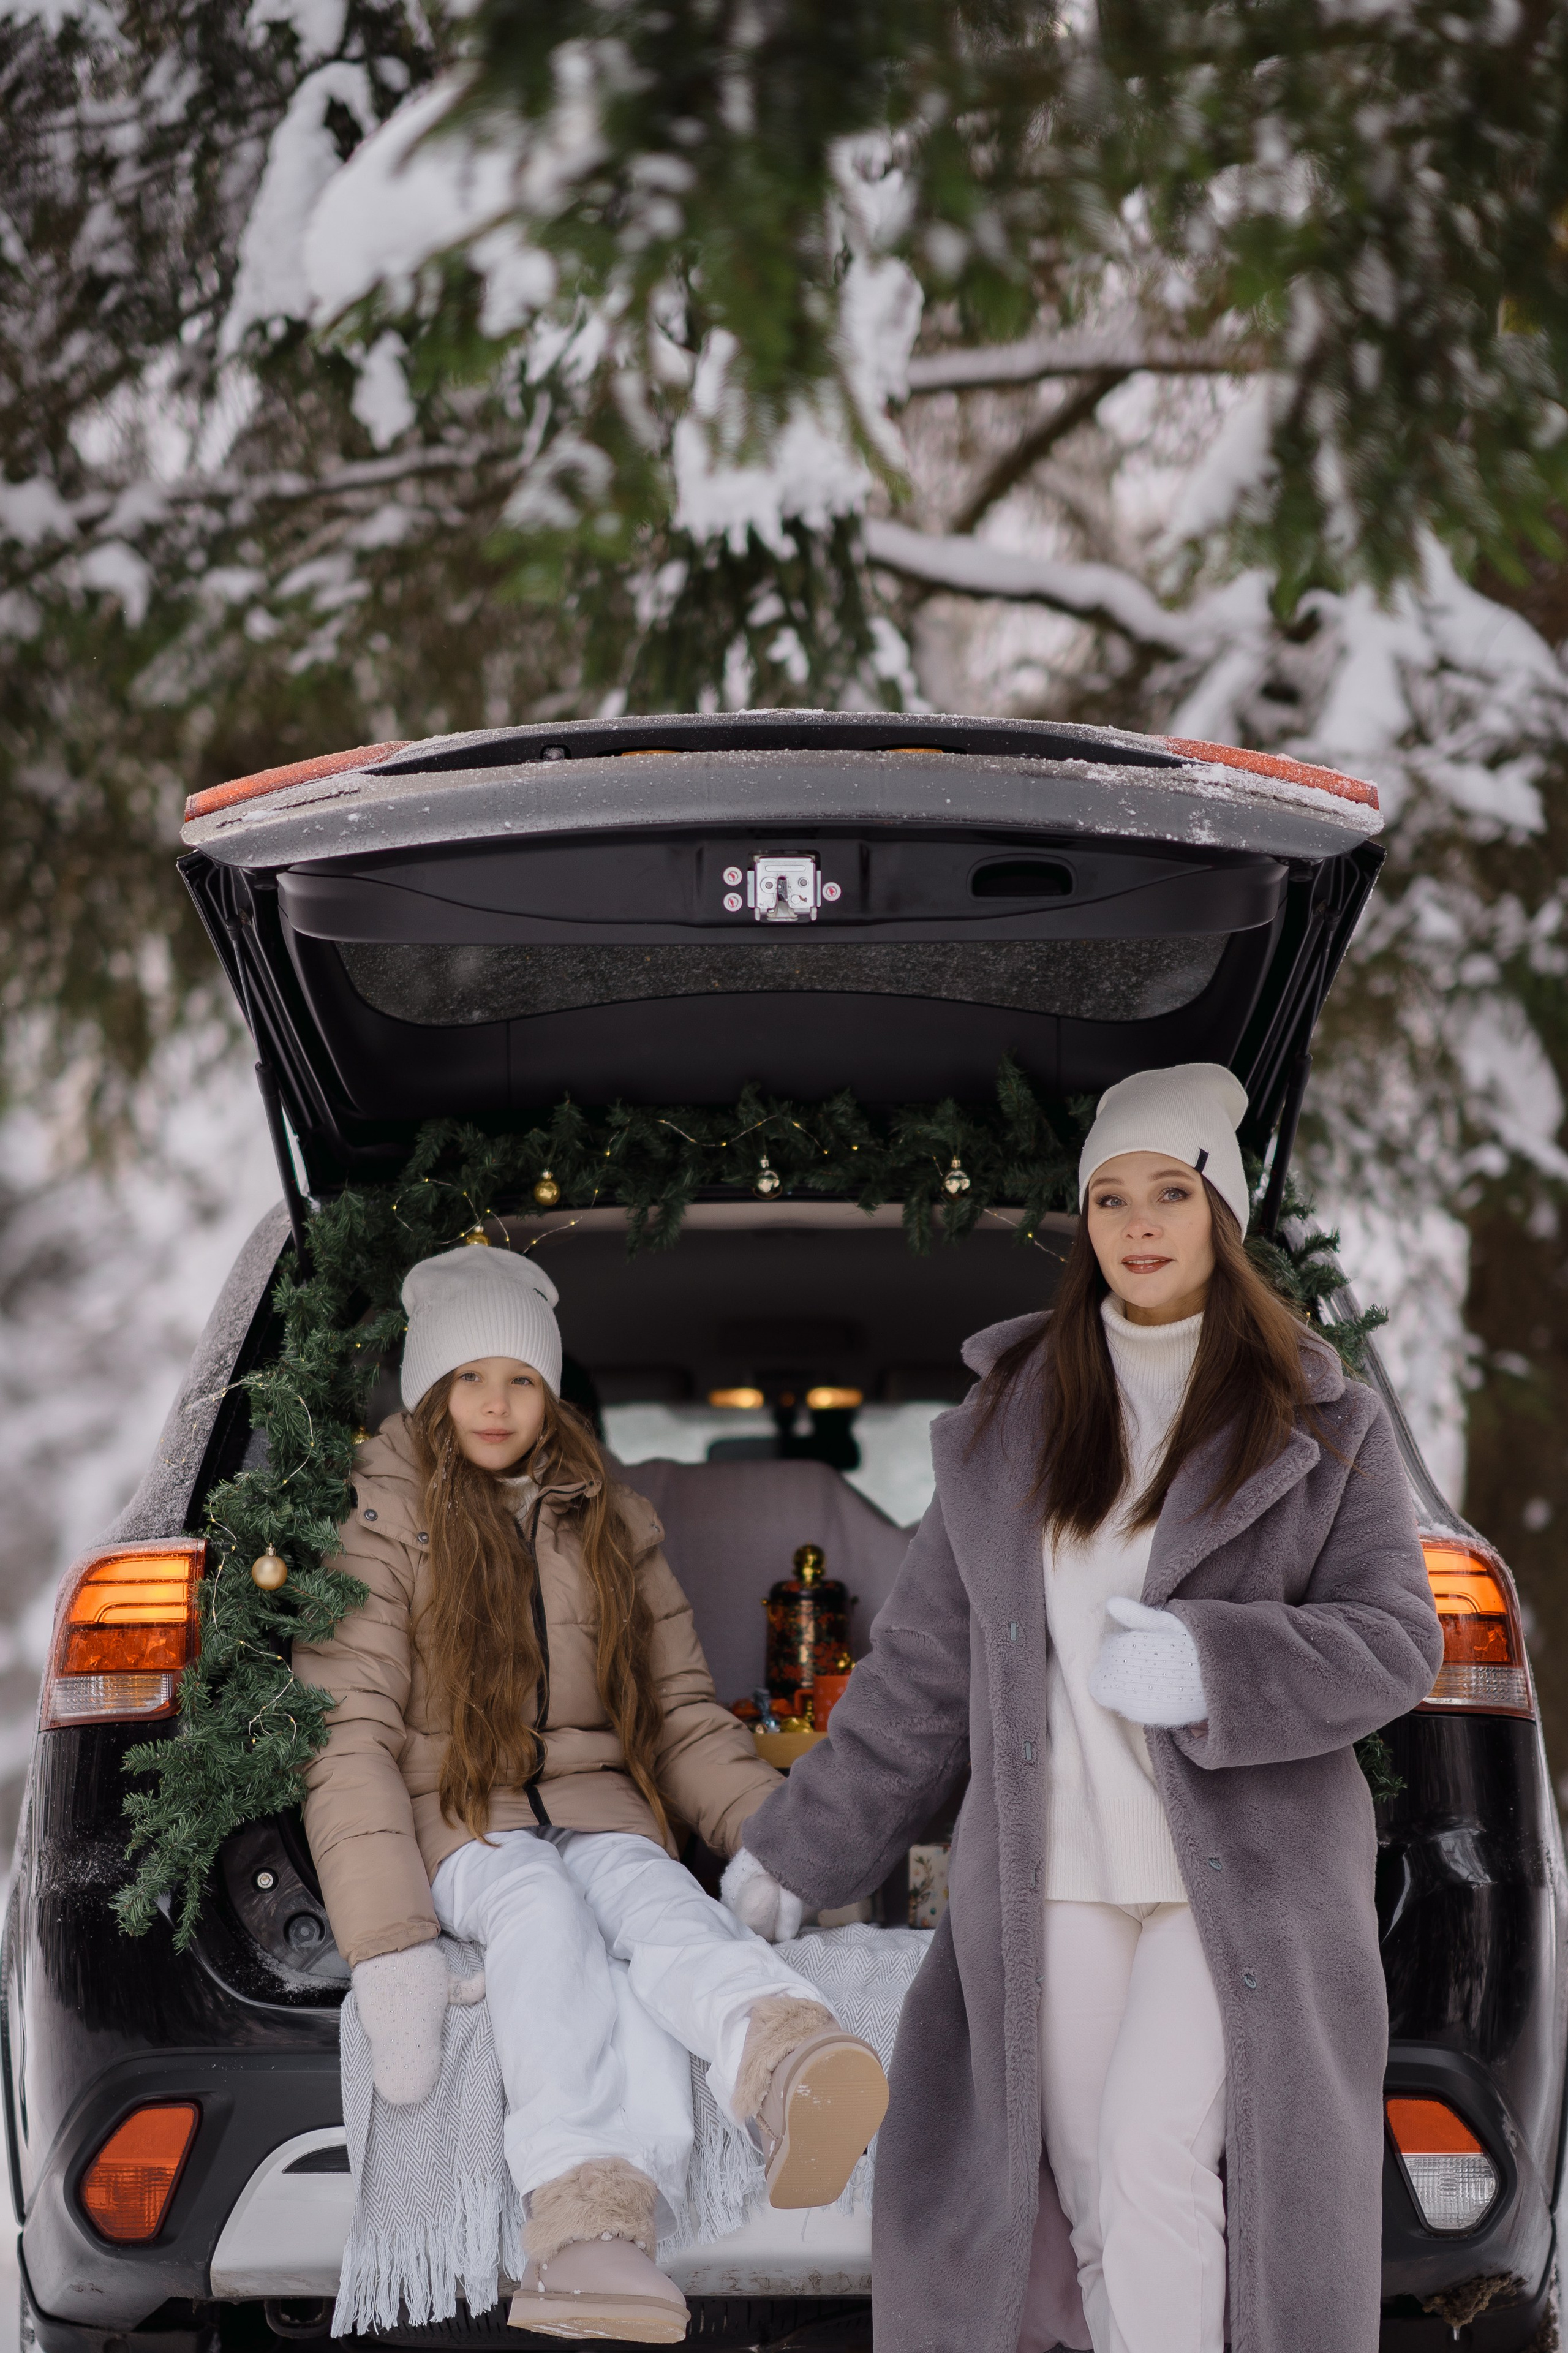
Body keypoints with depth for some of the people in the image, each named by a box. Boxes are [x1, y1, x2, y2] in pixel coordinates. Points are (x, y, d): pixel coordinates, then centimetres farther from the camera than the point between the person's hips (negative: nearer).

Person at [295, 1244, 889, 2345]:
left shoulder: (611, 1524, 17)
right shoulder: (375, 1528, 3)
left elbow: (684, 1712, 15)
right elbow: (349, 1741, -7)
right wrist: (391, 1954, -21)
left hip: (600, 1809, 3)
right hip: (459, 1823, -2)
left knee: (652, 1902, -33)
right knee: (545, 1909, -37)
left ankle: (785, 2061, -71)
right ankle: (589, 2203, -66)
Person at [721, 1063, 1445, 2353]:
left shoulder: (1322, 1424, 3)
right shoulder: (1007, 1422, 11)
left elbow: (1392, 1640, -4)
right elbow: (925, 1666, 15)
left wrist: (1212, 1667, -22)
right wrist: (799, 1847, 14)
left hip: (1243, 1872, -3)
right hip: (1055, 1875, 3)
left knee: (1153, 2160, -20)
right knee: (1092, 2203, -1)